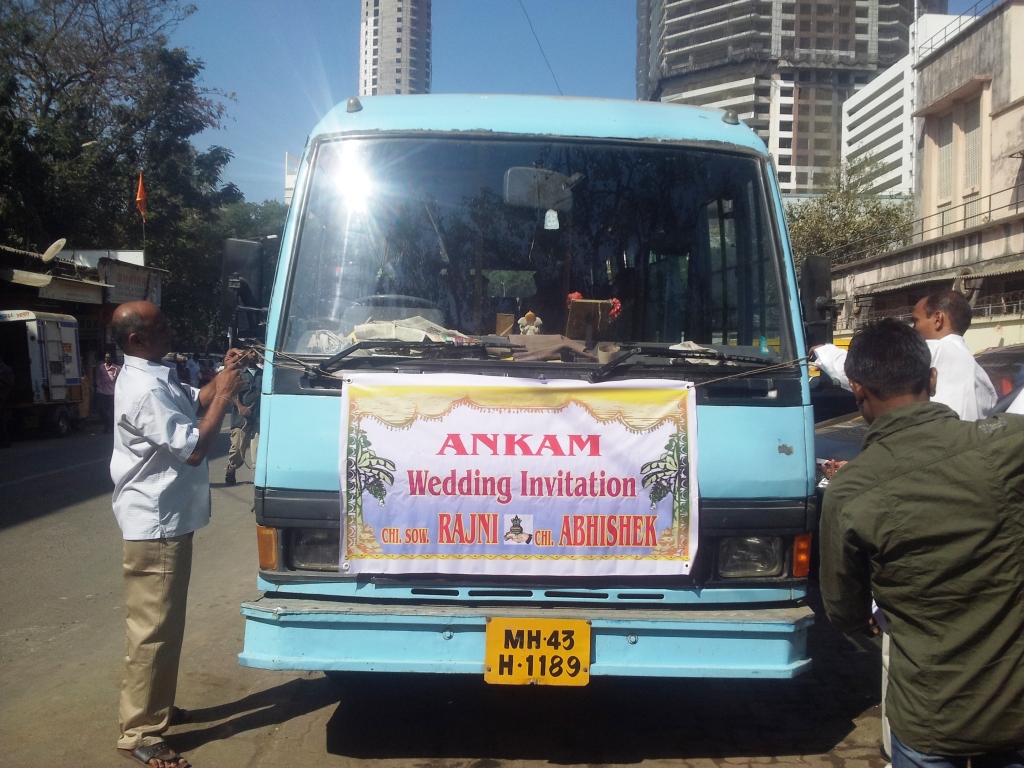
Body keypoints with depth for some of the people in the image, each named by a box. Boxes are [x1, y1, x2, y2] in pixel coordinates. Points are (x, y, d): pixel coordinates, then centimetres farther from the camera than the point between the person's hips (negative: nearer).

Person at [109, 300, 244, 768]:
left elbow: (196, 401, 20)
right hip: (155, 526, -11)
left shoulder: (151, 378, 10)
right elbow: (194, 448, -25)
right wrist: (225, 393, -19)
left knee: (164, 625, 21)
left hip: (165, 522, 11)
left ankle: (156, 706, 35)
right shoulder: (146, 390, -23)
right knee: (152, 630, -3)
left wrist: (222, 377, 2)